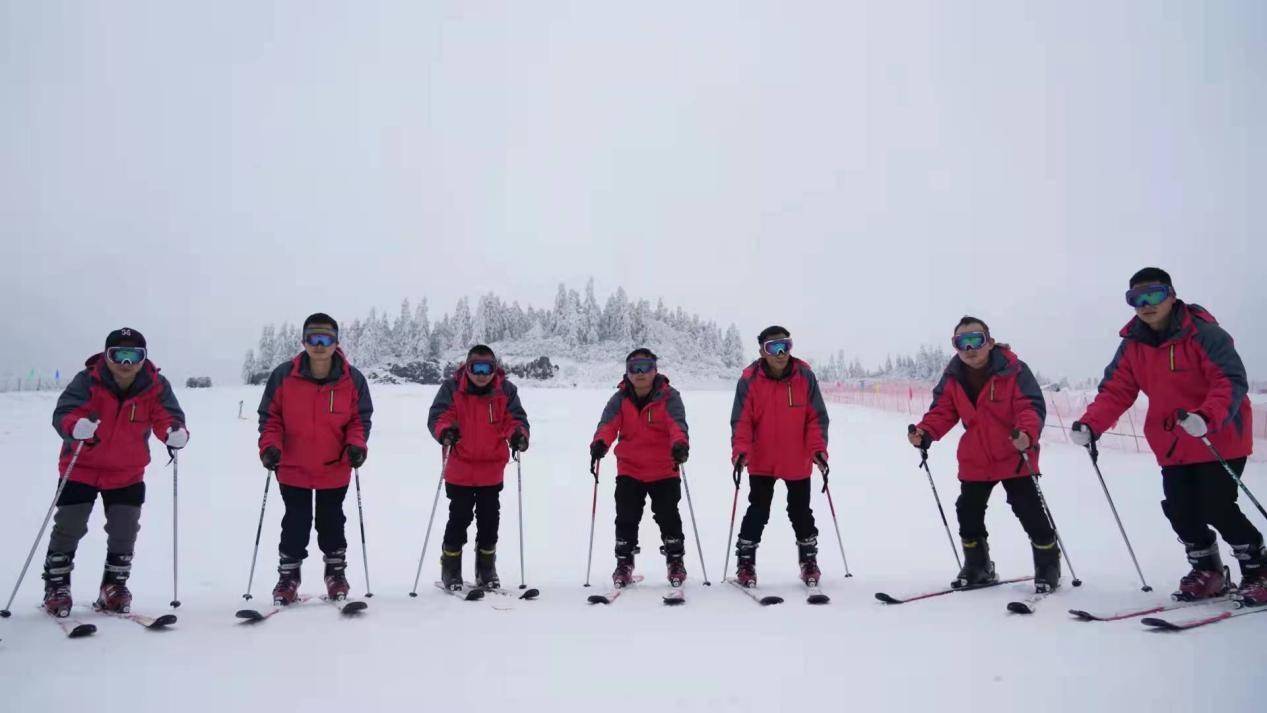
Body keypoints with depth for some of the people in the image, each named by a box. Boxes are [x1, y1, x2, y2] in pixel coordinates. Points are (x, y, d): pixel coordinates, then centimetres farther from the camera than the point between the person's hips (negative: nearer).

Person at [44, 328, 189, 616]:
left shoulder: (156, 386, -14)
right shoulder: (87, 381, -20)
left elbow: (168, 416, -19)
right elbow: (62, 413, -27)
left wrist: (175, 433, -43)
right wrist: (76, 426, -50)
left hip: (127, 473, 2)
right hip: (82, 467, -2)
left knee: (125, 531, 5)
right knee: (68, 528, 3)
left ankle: (114, 587, 24)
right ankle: (56, 587, 24)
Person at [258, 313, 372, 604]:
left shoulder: (352, 379, -9)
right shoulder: (283, 375, -10)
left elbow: (360, 417, 0)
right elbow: (270, 416, 0)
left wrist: (356, 444, -16)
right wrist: (270, 445, -15)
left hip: (335, 469, 0)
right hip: (293, 468, 0)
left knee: (331, 523, 15)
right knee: (295, 524, 9)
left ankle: (336, 572, 32)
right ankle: (288, 576, 26)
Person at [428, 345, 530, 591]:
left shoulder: (506, 390, -1)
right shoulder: (452, 388, -7)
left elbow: (516, 418, -3)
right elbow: (437, 416, -11)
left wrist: (518, 435, -25)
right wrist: (445, 431, -33)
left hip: (492, 470, 2)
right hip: (460, 469, -2)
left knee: (490, 519, 10)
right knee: (459, 518, 2)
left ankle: (487, 570, 27)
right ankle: (450, 570, 20)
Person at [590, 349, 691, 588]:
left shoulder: (668, 397, -7)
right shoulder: (620, 399, -1)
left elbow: (677, 424, -22)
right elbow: (608, 424, -15)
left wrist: (680, 444, -43)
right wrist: (599, 444, -37)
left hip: (664, 471, -2)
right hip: (629, 470, 2)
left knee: (668, 516, -1)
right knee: (626, 517, 0)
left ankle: (675, 561, 18)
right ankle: (624, 562, 17)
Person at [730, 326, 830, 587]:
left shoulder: (805, 376, -7)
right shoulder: (749, 380, -10)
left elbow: (817, 417, -3)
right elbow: (741, 421, -9)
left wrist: (818, 449, -13)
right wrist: (740, 451, -21)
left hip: (798, 462, 1)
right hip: (761, 462, -1)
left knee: (800, 512, 13)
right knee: (758, 512, 2)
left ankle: (809, 560, 32)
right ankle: (745, 562, 16)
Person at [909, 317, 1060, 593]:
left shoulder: (1013, 370, -17)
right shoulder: (952, 377, -4)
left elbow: (1032, 406, -21)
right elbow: (942, 412, -2)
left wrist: (1027, 434, -41)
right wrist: (924, 432, -21)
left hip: (1014, 457, -4)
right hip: (975, 460, 5)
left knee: (1030, 512, 0)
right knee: (968, 512, 10)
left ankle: (1048, 565, 23)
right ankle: (978, 567, 30)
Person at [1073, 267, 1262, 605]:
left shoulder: (1202, 333, -16)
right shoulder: (1132, 344, 0)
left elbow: (1232, 380, -23)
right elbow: (1115, 391, -3)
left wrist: (1206, 417, -40)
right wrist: (1090, 424, -18)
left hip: (1220, 440, -5)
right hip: (1173, 444, 5)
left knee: (1218, 510, -7)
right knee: (1181, 512, 5)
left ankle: (1258, 570, 17)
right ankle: (1207, 571, 28)